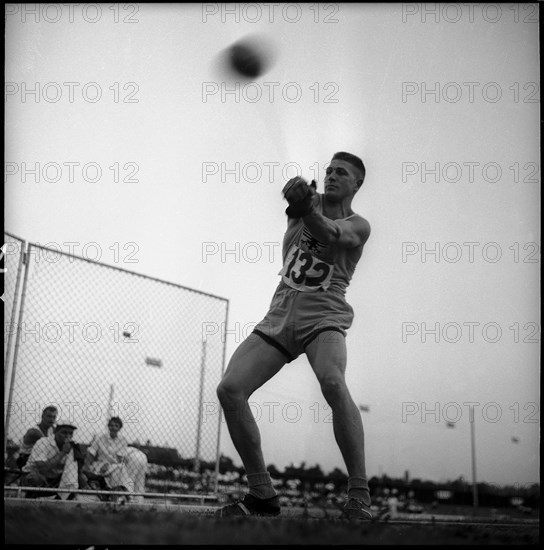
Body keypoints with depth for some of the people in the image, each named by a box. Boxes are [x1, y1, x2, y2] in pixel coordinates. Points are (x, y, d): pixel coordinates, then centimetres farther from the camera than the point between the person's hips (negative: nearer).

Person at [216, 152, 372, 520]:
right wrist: (297, 191, -34)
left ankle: (360, 495, -29)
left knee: (332, 382, -33)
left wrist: (307, 209, -38)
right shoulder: (313, 200, 16)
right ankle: (263, 495, -3)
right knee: (230, 389, -12)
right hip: (281, 312, 4)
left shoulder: (358, 226, 6)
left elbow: (330, 234, -17)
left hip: (323, 314, -4)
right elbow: (294, 197, -9)